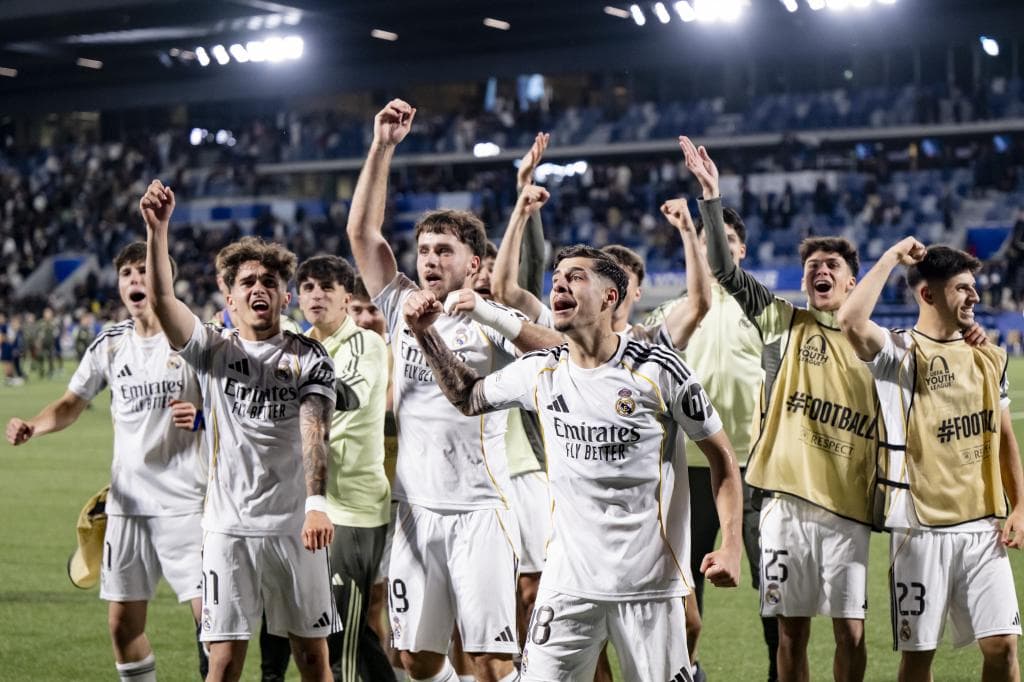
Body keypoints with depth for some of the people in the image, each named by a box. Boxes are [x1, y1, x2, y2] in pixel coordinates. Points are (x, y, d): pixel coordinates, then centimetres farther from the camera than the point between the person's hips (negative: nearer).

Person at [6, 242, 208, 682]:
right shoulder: (110, 344, 7)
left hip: (185, 501, -4)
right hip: (127, 501, 4)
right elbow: (71, 405, 16)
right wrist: (33, 426, -4)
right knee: (122, 622, 6)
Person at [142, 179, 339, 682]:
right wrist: (157, 229, -26)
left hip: (295, 525, 0)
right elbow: (162, 300, -12)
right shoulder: (214, 350, 5)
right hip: (229, 526, 0)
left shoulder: (309, 358, 3)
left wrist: (317, 503, -27)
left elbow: (314, 434, -11)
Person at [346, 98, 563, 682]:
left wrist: (491, 312, -25)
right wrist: (382, 148, 0)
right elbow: (362, 231, 6)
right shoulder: (403, 306, 10)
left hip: (479, 508, -4)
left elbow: (561, 351, -19)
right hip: (416, 508, 4)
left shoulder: (494, 322, -1)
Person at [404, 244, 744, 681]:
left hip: (650, 583, -3)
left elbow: (721, 456, 1)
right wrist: (426, 334, 12)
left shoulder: (659, 370, -6)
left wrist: (731, 547, -9)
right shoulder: (539, 372, 5)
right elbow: (468, 397, 24)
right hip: (567, 584, 3)